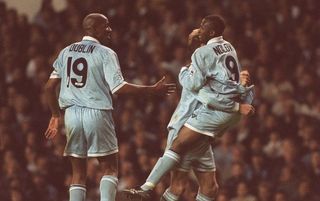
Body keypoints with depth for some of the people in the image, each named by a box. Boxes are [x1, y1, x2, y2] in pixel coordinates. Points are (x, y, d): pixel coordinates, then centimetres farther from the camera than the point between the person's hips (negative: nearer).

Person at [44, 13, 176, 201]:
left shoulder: (66, 52, 12)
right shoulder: (105, 53, -5)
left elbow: (50, 87, 11)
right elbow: (118, 87, -14)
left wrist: (56, 115, 24)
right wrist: (153, 90, -7)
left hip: (72, 113, 5)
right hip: (97, 113, -5)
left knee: (78, 172, 11)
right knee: (110, 168, 6)